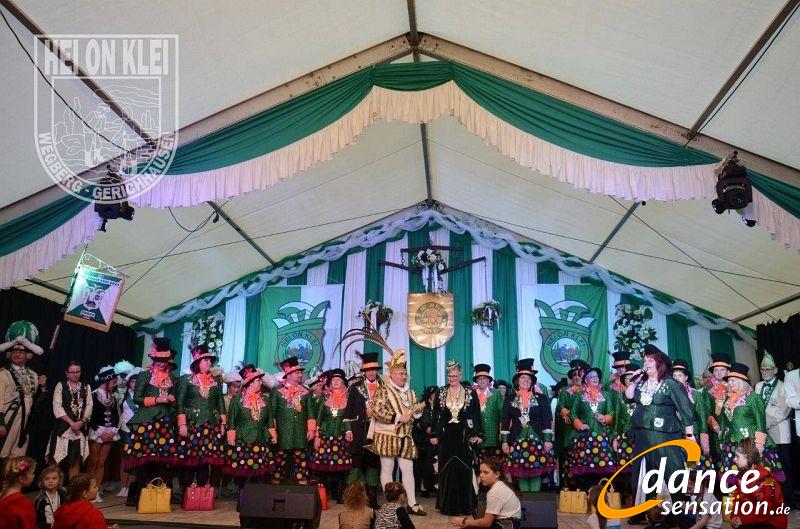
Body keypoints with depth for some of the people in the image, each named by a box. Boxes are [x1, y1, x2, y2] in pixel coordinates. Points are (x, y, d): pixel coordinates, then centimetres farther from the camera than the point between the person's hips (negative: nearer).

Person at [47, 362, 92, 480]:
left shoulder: (86, 387, 12)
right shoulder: (60, 386, 3)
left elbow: (89, 406, 6)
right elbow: (57, 407, -6)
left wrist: (81, 422, -10)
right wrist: (71, 422, -14)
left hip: (81, 428, 3)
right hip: (63, 427, -3)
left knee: (76, 460, 5)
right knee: (57, 459, -5)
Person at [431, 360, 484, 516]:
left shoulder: (470, 393, 1)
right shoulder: (440, 393, 5)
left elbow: (477, 416, 2)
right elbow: (436, 415, 6)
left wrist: (478, 435, -3)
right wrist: (434, 435, 3)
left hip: (465, 437, -1)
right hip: (446, 437, 1)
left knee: (464, 470, 1)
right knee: (446, 470, 4)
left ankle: (465, 504, 12)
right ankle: (447, 504, 15)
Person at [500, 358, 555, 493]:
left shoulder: (541, 399, 5)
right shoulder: (510, 400, 7)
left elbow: (547, 421, 1)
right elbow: (505, 422, 7)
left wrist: (548, 440, -6)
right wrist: (504, 441, 1)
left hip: (537, 440, -1)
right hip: (517, 441, 1)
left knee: (536, 472, -1)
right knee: (520, 472, 2)